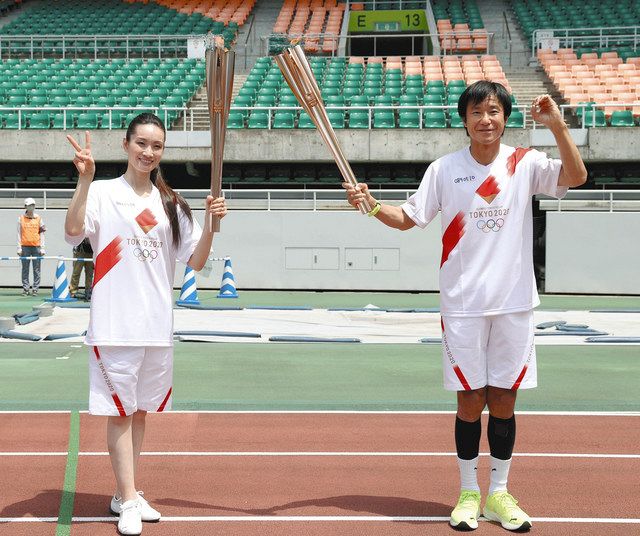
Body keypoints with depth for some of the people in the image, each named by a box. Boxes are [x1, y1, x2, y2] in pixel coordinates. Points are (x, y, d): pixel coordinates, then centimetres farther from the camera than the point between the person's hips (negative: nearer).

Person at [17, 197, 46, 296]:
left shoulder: (38, 218, 9)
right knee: (25, 269, 2)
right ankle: (25, 288, 5)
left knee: (36, 269, -1)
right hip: (25, 246, 0)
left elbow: (41, 234, 8)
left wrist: (42, 248, 2)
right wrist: (19, 247, 0)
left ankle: (35, 288, 3)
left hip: (36, 246, 0)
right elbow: (19, 233, 7)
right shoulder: (21, 218, 7)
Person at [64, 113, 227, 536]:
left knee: (141, 410, 13)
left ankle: (127, 494, 24)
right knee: (119, 411, 0)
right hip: (115, 323, -4)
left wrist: (210, 222, -8)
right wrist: (85, 179, -28)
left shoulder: (171, 203, 10)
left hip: (158, 325, 5)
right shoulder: (103, 193, -2)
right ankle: (128, 501, 7)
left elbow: (196, 262, 8)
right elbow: (73, 231, -20)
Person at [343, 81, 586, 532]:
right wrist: (371, 206, -11)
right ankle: (469, 493, 18)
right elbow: (408, 218, 6)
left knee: (504, 401, 7)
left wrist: (558, 127, -22)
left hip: (514, 304, 1)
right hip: (463, 305, -1)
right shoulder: (444, 169, 2)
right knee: (470, 402, 4)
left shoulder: (525, 163, 2)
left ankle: (499, 494, 20)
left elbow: (576, 177, -11)